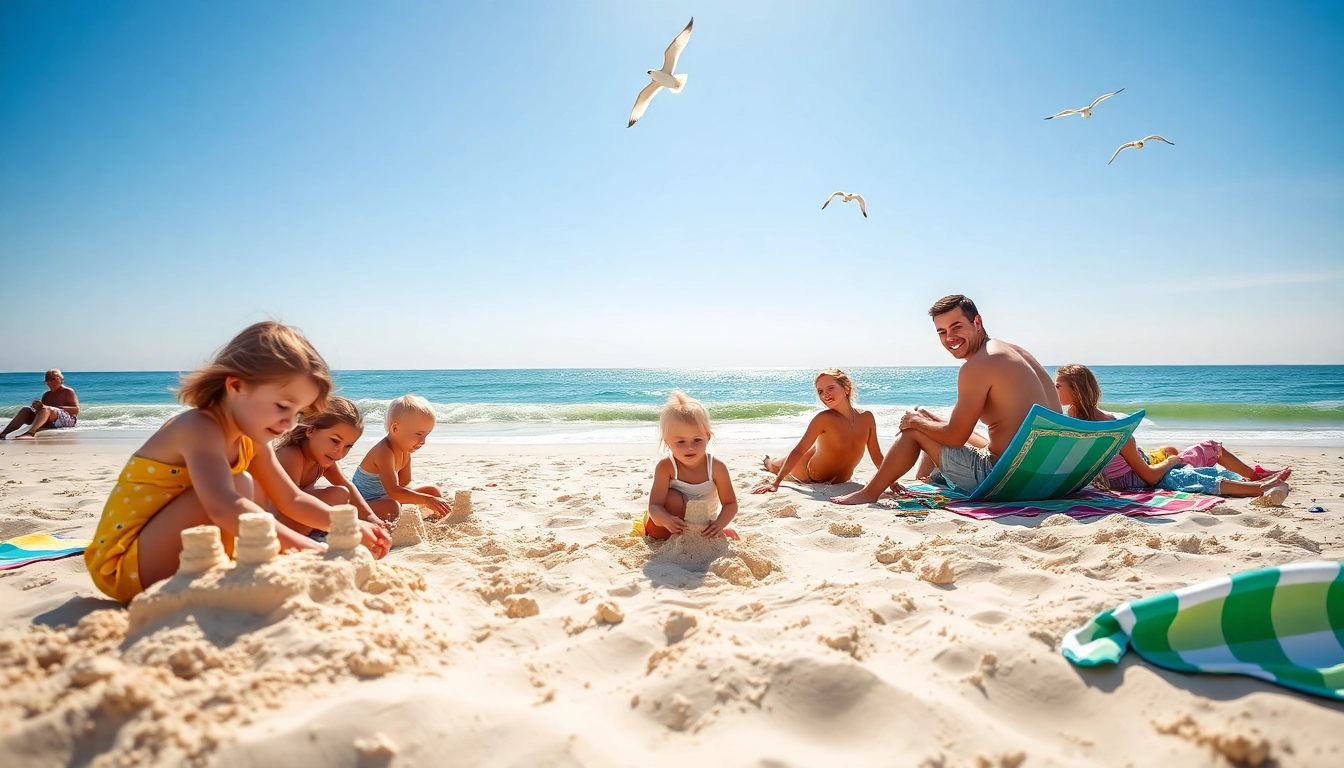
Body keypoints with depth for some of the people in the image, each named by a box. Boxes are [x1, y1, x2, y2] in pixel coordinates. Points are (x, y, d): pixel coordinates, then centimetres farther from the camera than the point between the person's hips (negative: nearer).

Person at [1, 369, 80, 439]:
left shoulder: (68, 392, 5)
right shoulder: (46, 394, 23)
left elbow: (76, 410, -8)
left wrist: (56, 408, -18)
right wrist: (37, 406, -9)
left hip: (67, 420, -7)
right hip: (49, 423, 7)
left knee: (46, 409, -34)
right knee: (26, 409, -12)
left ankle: (30, 433, -62)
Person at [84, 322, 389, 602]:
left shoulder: (250, 441, 2)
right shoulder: (199, 428, -25)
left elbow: (292, 501, 8)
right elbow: (224, 508, -41)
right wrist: (308, 548, -44)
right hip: (122, 565, -9)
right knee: (237, 485, -23)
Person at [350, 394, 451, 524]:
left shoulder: (405, 451, -1)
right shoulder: (384, 451, -29)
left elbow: (405, 484, 1)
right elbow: (393, 491, -39)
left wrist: (432, 502, -17)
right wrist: (427, 500, -43)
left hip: (382, 498, 9)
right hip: (362, 504, -9)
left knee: (434, 492, 6)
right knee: (391, 508, -41)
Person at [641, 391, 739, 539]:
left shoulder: (716, 467, -21)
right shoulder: (666, 467, -25)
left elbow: (730, 504, -17)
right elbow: (655, 506, -30)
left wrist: (719, 524, -38)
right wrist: (666, 520, -54)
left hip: (704, 527, 3)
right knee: (673, 497, -30)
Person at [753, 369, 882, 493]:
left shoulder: (866, 417, -18)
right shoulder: (823, 419, -30)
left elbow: (877, 457, -8)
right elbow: (798, 451, -32)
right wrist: (775, 482, -38)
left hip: (841, 480, 4)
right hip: (810, 475, -4)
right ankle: (768, 462, 56)